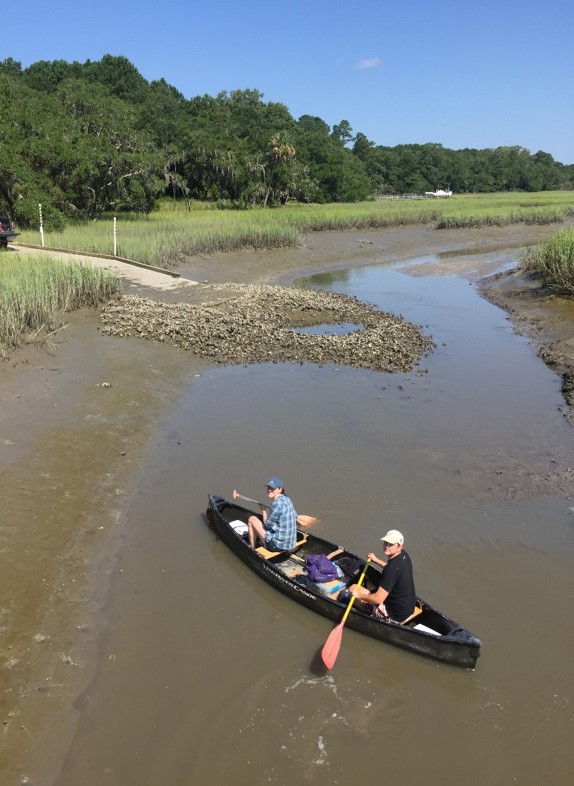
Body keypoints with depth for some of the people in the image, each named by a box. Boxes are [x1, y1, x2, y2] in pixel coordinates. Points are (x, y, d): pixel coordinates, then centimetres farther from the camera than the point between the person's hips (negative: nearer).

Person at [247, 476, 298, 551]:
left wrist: (263, 511, 2)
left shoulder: (277, 504, -22)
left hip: (277, 545, -9)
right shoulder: (287, 499, 3)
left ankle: (251, 549, 19)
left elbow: (267, 524, -13)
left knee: (252, 519, 5)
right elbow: (295, 516, 15)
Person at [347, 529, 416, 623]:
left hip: (396, 615, -9)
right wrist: (376, 560, 14)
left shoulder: (392, 569, -31)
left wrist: (359, 595, -15)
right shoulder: (404, 555, -5)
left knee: (353, 589, -2)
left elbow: (378, 599, -30)